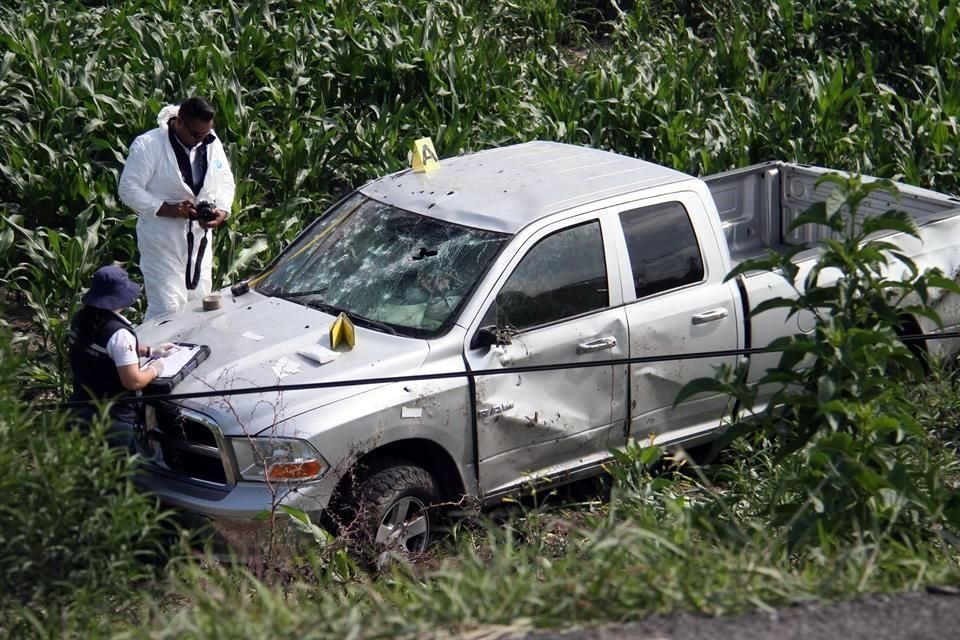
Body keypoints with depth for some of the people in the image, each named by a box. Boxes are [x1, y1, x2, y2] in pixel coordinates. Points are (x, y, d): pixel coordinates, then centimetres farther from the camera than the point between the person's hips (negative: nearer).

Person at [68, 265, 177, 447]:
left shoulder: (80, 320, 1)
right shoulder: (118, 333, -25)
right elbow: (133, 382, -24)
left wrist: (149, 351, 19)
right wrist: (154, 369, -4)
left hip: (80, 410, 8)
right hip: (112, 422, -7)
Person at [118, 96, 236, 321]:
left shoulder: (212, 144, 5)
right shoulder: (148, 145, -13)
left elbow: (226, 182, 14)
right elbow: (128, 189, -13)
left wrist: (222, 211, -8)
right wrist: (167, 209, -22)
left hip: (200, 238, 6)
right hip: (162, 241, -6)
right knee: (166, 310, -12)